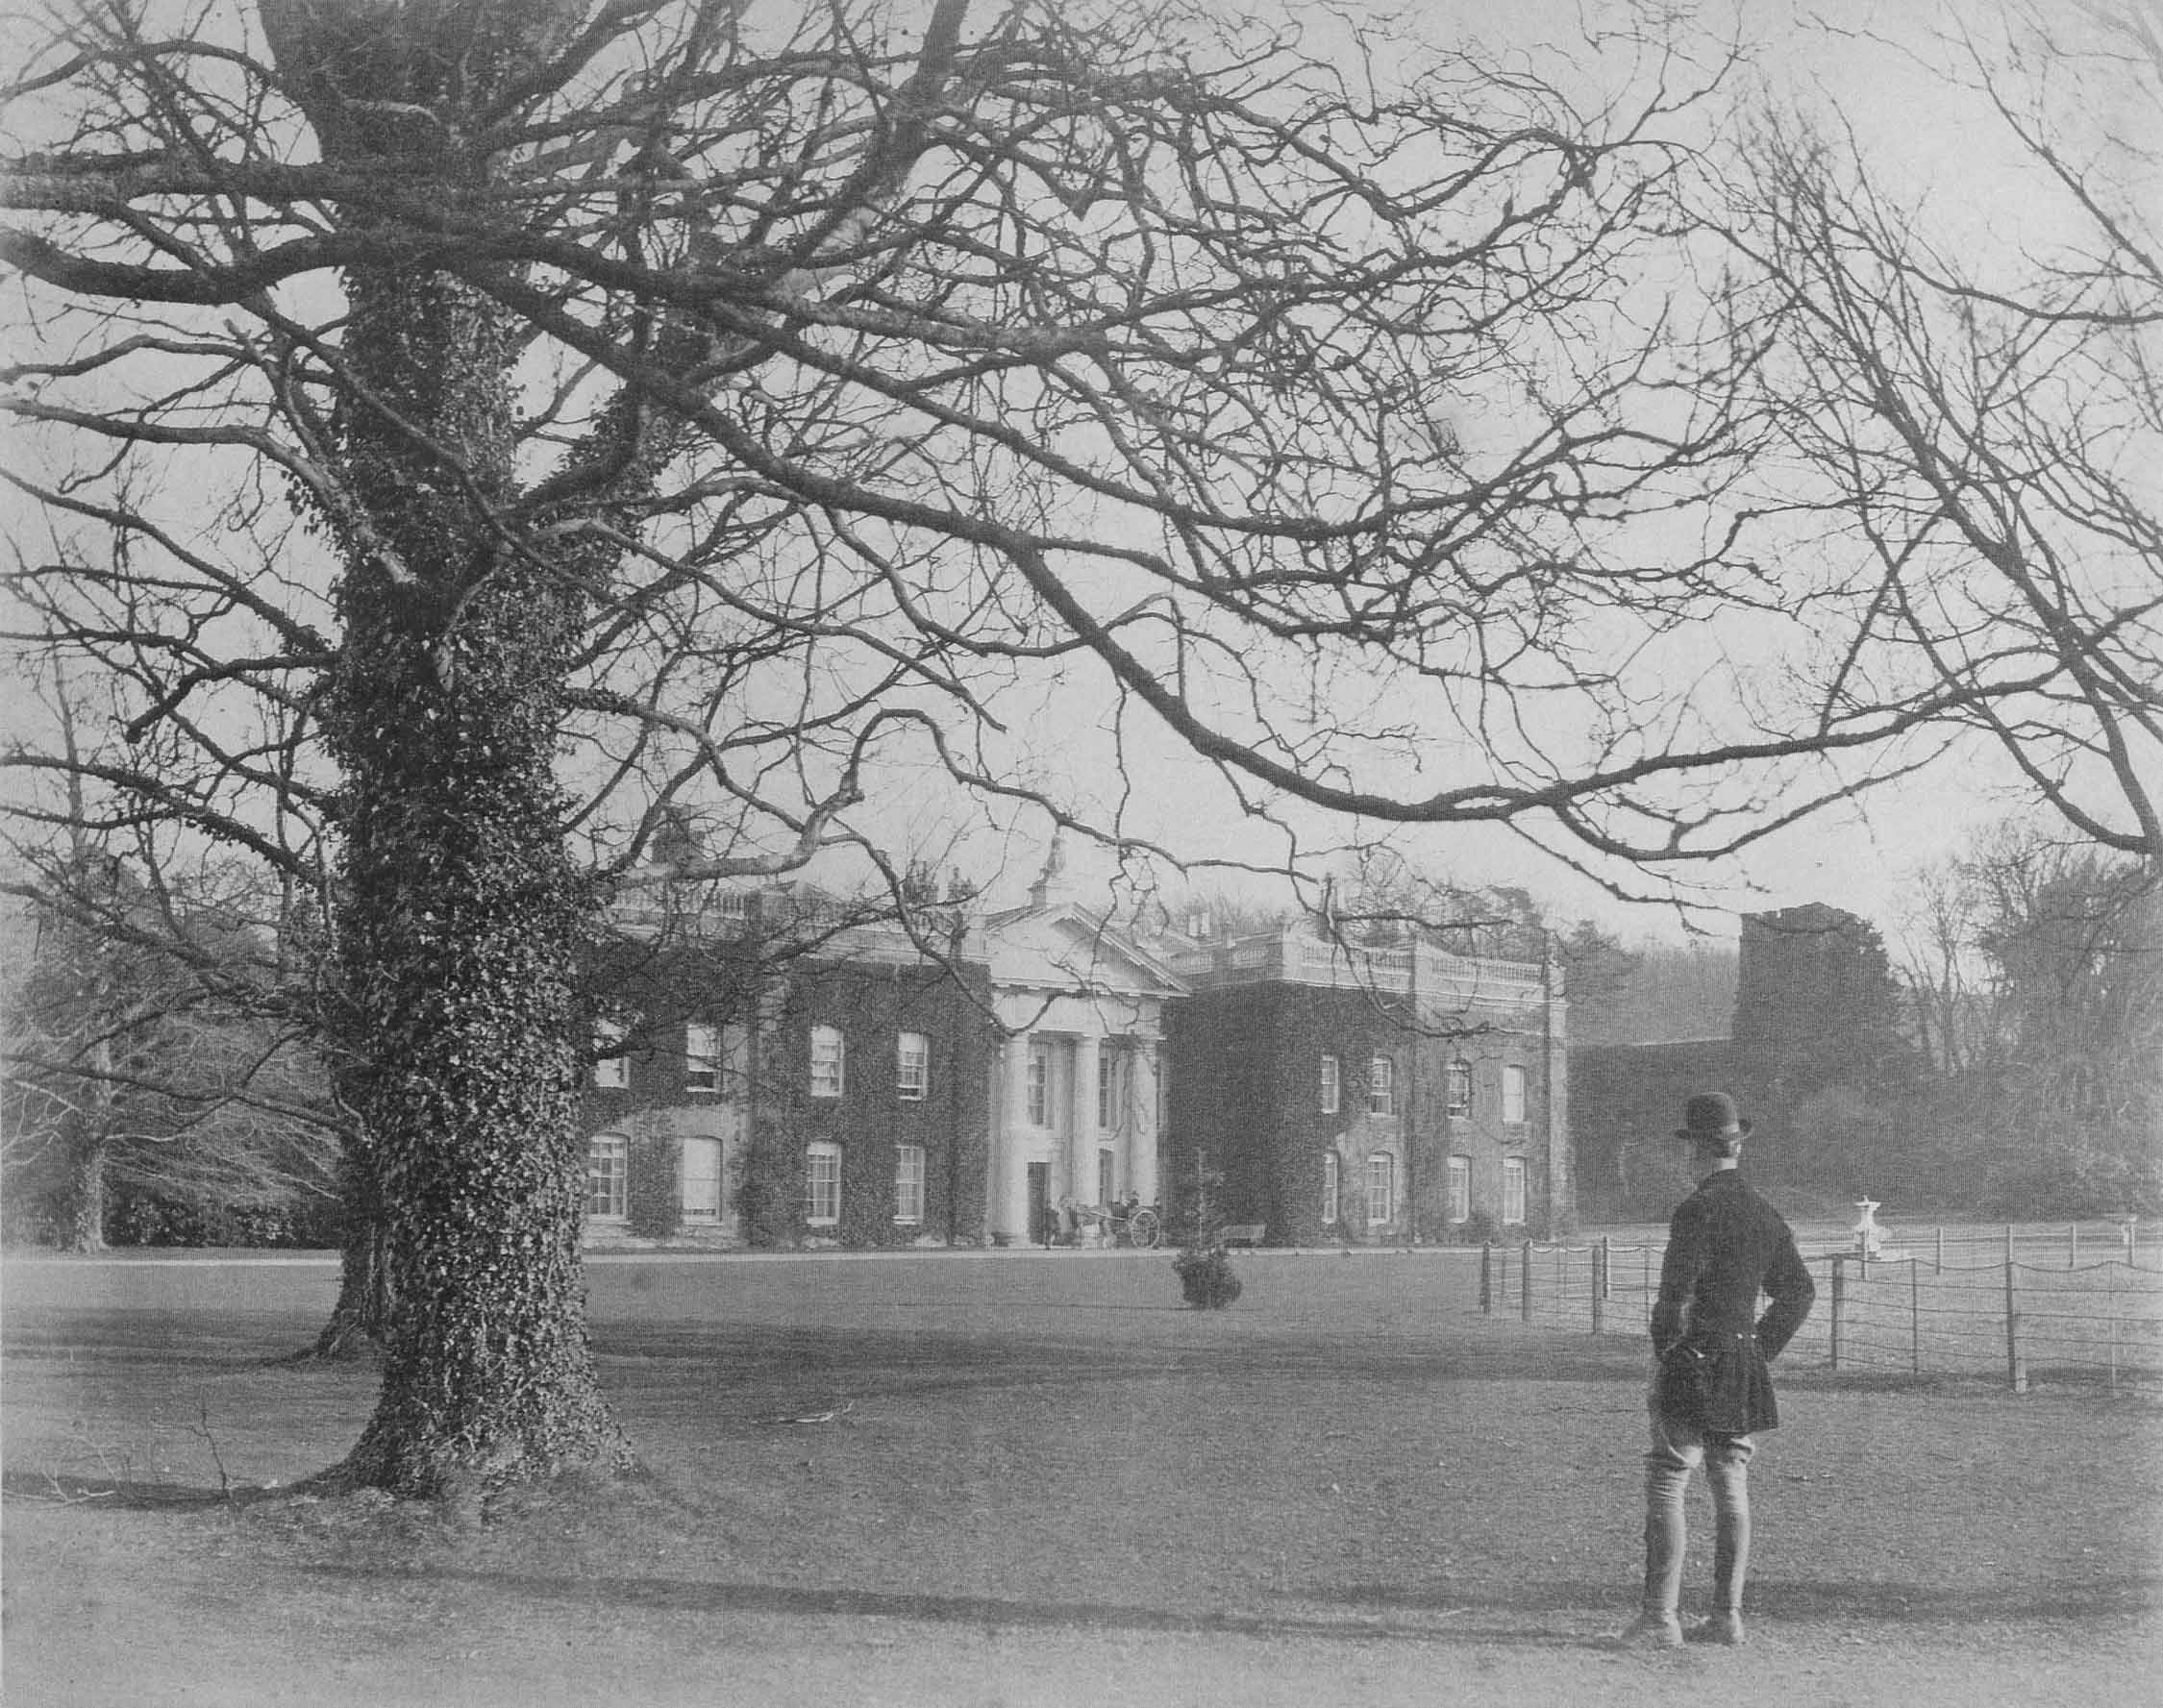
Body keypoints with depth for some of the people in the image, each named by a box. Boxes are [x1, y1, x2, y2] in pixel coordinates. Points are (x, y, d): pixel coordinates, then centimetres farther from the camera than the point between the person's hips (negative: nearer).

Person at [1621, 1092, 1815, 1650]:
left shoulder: (1697, 1210, -14)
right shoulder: (1764, 1214, 11)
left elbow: (1676, 1292, -18)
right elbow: (1799, 1290, 19)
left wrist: (1663, 1358, -8)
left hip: (1695, 1366, -8)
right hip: (1746, 1370, 8)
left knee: (1666, 1484, -5)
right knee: (1731, 1489, 11)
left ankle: (1660, 1618, -8)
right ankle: (1727, 1615, 14)